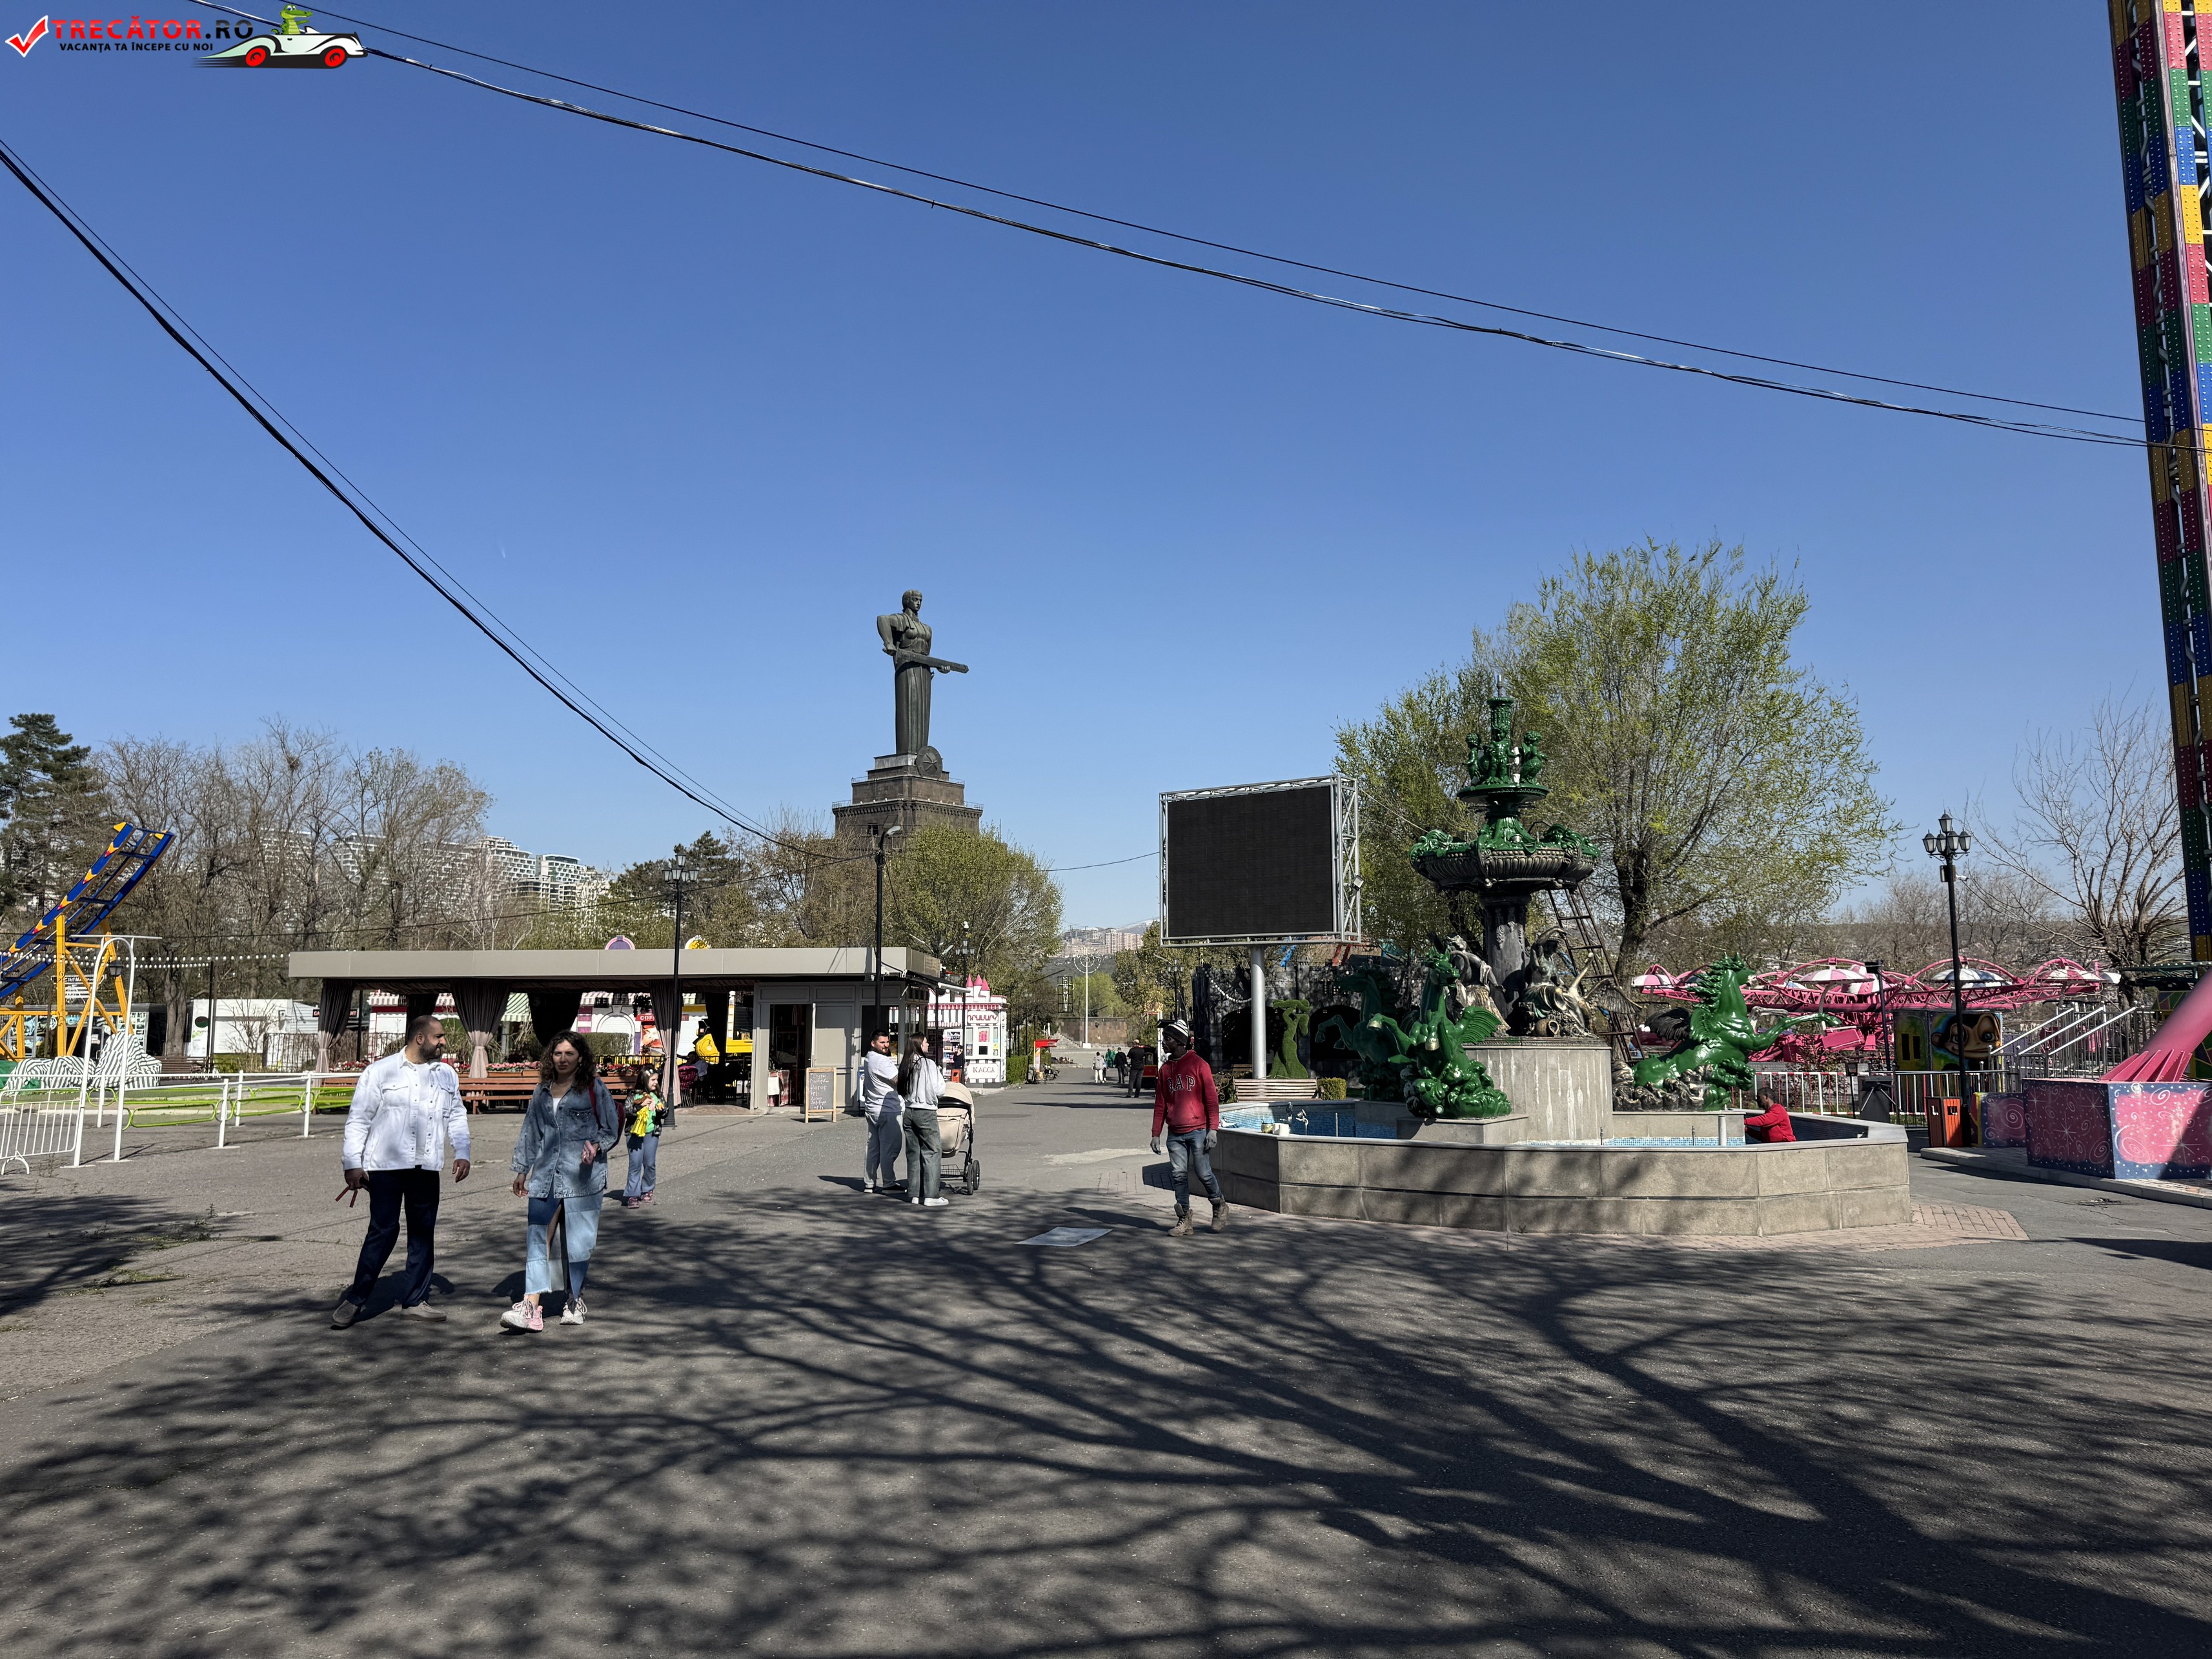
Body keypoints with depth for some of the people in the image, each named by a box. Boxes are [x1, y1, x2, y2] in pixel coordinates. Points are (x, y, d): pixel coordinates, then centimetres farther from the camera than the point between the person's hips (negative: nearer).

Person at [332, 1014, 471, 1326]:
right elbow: (358, 1119, -1)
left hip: (426, 1168, 5)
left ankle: (415, 1300, 18)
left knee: (423, 1233, 8)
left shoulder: (447, 1075, 13)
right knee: (383, 1231, -6)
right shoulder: (381, 1072, -1)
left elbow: (457, 1116, 19)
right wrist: (352, 1163, -6)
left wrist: (462, 1153, 6)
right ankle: (355, 1299, 9)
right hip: (386, 1165, -5)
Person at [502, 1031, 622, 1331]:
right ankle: (530, 1308, -8)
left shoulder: (593, 1088, 1)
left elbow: (611, 1128, 3)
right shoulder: (543, 1091, 15)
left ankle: (575, 1300, 20)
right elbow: (530, 1130, 22)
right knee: (536, 1239, -5)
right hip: (545, 1175, 4)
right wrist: (522, 1169, 21)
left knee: (578, 1240, 2)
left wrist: (595, 1147, -16)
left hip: (582, 1175, -4)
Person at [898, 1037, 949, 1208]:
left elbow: (901, 1090, 8)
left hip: (908, 1112, 6)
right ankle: (931, 1196, -3)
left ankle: (914, 1194, 17)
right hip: (926, 1112, -6)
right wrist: (935, 1097, 10)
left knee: (913, 1153, 12)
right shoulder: (929, 1064, -12)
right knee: (932, 1152, -1)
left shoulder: (905, 1065, 6)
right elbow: (939, 1091, -11)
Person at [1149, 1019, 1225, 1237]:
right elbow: (1160, 1103, 16)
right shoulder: (1165, 1070, 13)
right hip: (1175, 1134, 5)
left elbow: (1211, 1099, -4)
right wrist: (1156, 1134, 10)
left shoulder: (1199, 1065, -2)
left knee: (1204, 1173, -3)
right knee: (1179, 1176, 2)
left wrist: (1213, 1129, -12)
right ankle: (1184, 1221, 10)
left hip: (1198, 1131, -5)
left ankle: (1220, 1206, 21)